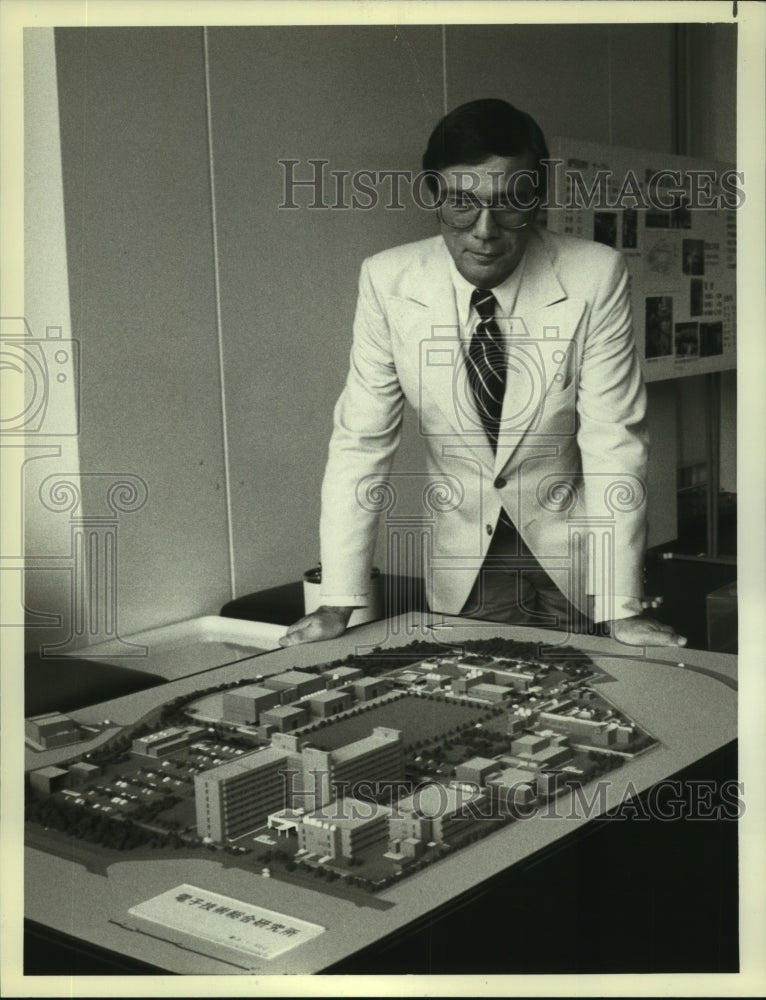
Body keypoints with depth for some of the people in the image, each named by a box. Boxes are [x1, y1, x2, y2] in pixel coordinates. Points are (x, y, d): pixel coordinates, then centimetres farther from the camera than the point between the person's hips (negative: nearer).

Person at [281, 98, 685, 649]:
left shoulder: (596, 277, -20)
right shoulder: (387, 281, -16)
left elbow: (613, 441, -18)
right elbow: (361, 440, -13)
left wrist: (623, 608, -23)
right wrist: (338, 603, -17)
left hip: (572, 550, -1)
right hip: (463, 558, 1)